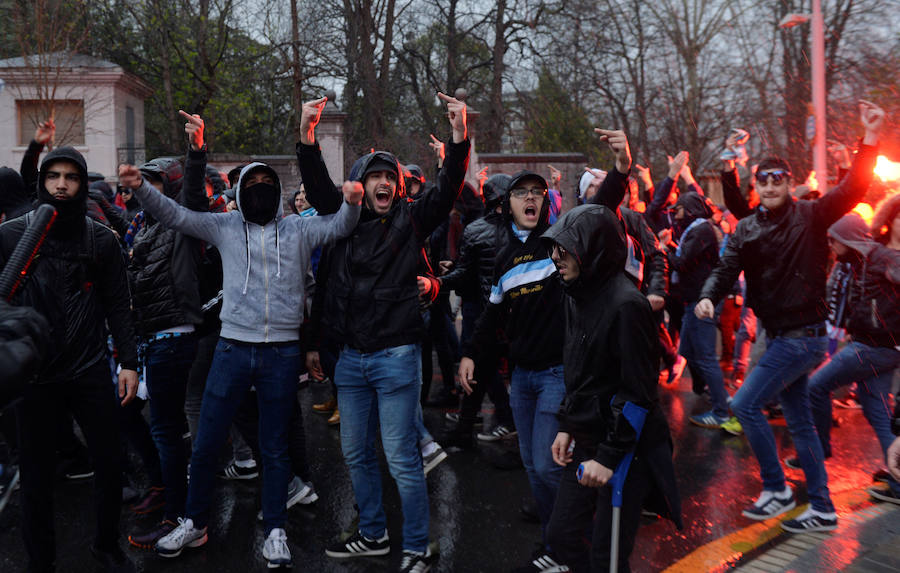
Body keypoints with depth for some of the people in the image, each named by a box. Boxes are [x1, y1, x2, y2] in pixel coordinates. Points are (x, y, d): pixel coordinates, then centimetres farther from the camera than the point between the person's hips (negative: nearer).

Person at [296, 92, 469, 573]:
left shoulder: (410, 219, 1)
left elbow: (448, 187, -9)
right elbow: (318, 186, 0)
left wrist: (459, 136, -22)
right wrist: (307, 135, -14)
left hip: (396, 356, -5)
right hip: (350, 357, 5)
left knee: (401, 457, -1)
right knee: (356, 454, 16)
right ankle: (373, 534, 34)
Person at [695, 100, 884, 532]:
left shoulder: (810, 216, -7)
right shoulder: (747, 229, 7)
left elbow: (854, 189, -18)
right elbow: (726, 268, -3)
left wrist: (870, 138, -28)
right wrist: (709, 297, -22)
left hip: (803, 334, -7)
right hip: (780, 336, 7)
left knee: (745, 405, -11)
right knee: (798, 422, 13)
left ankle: (776, 488, 7)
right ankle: (822, 510, 25)